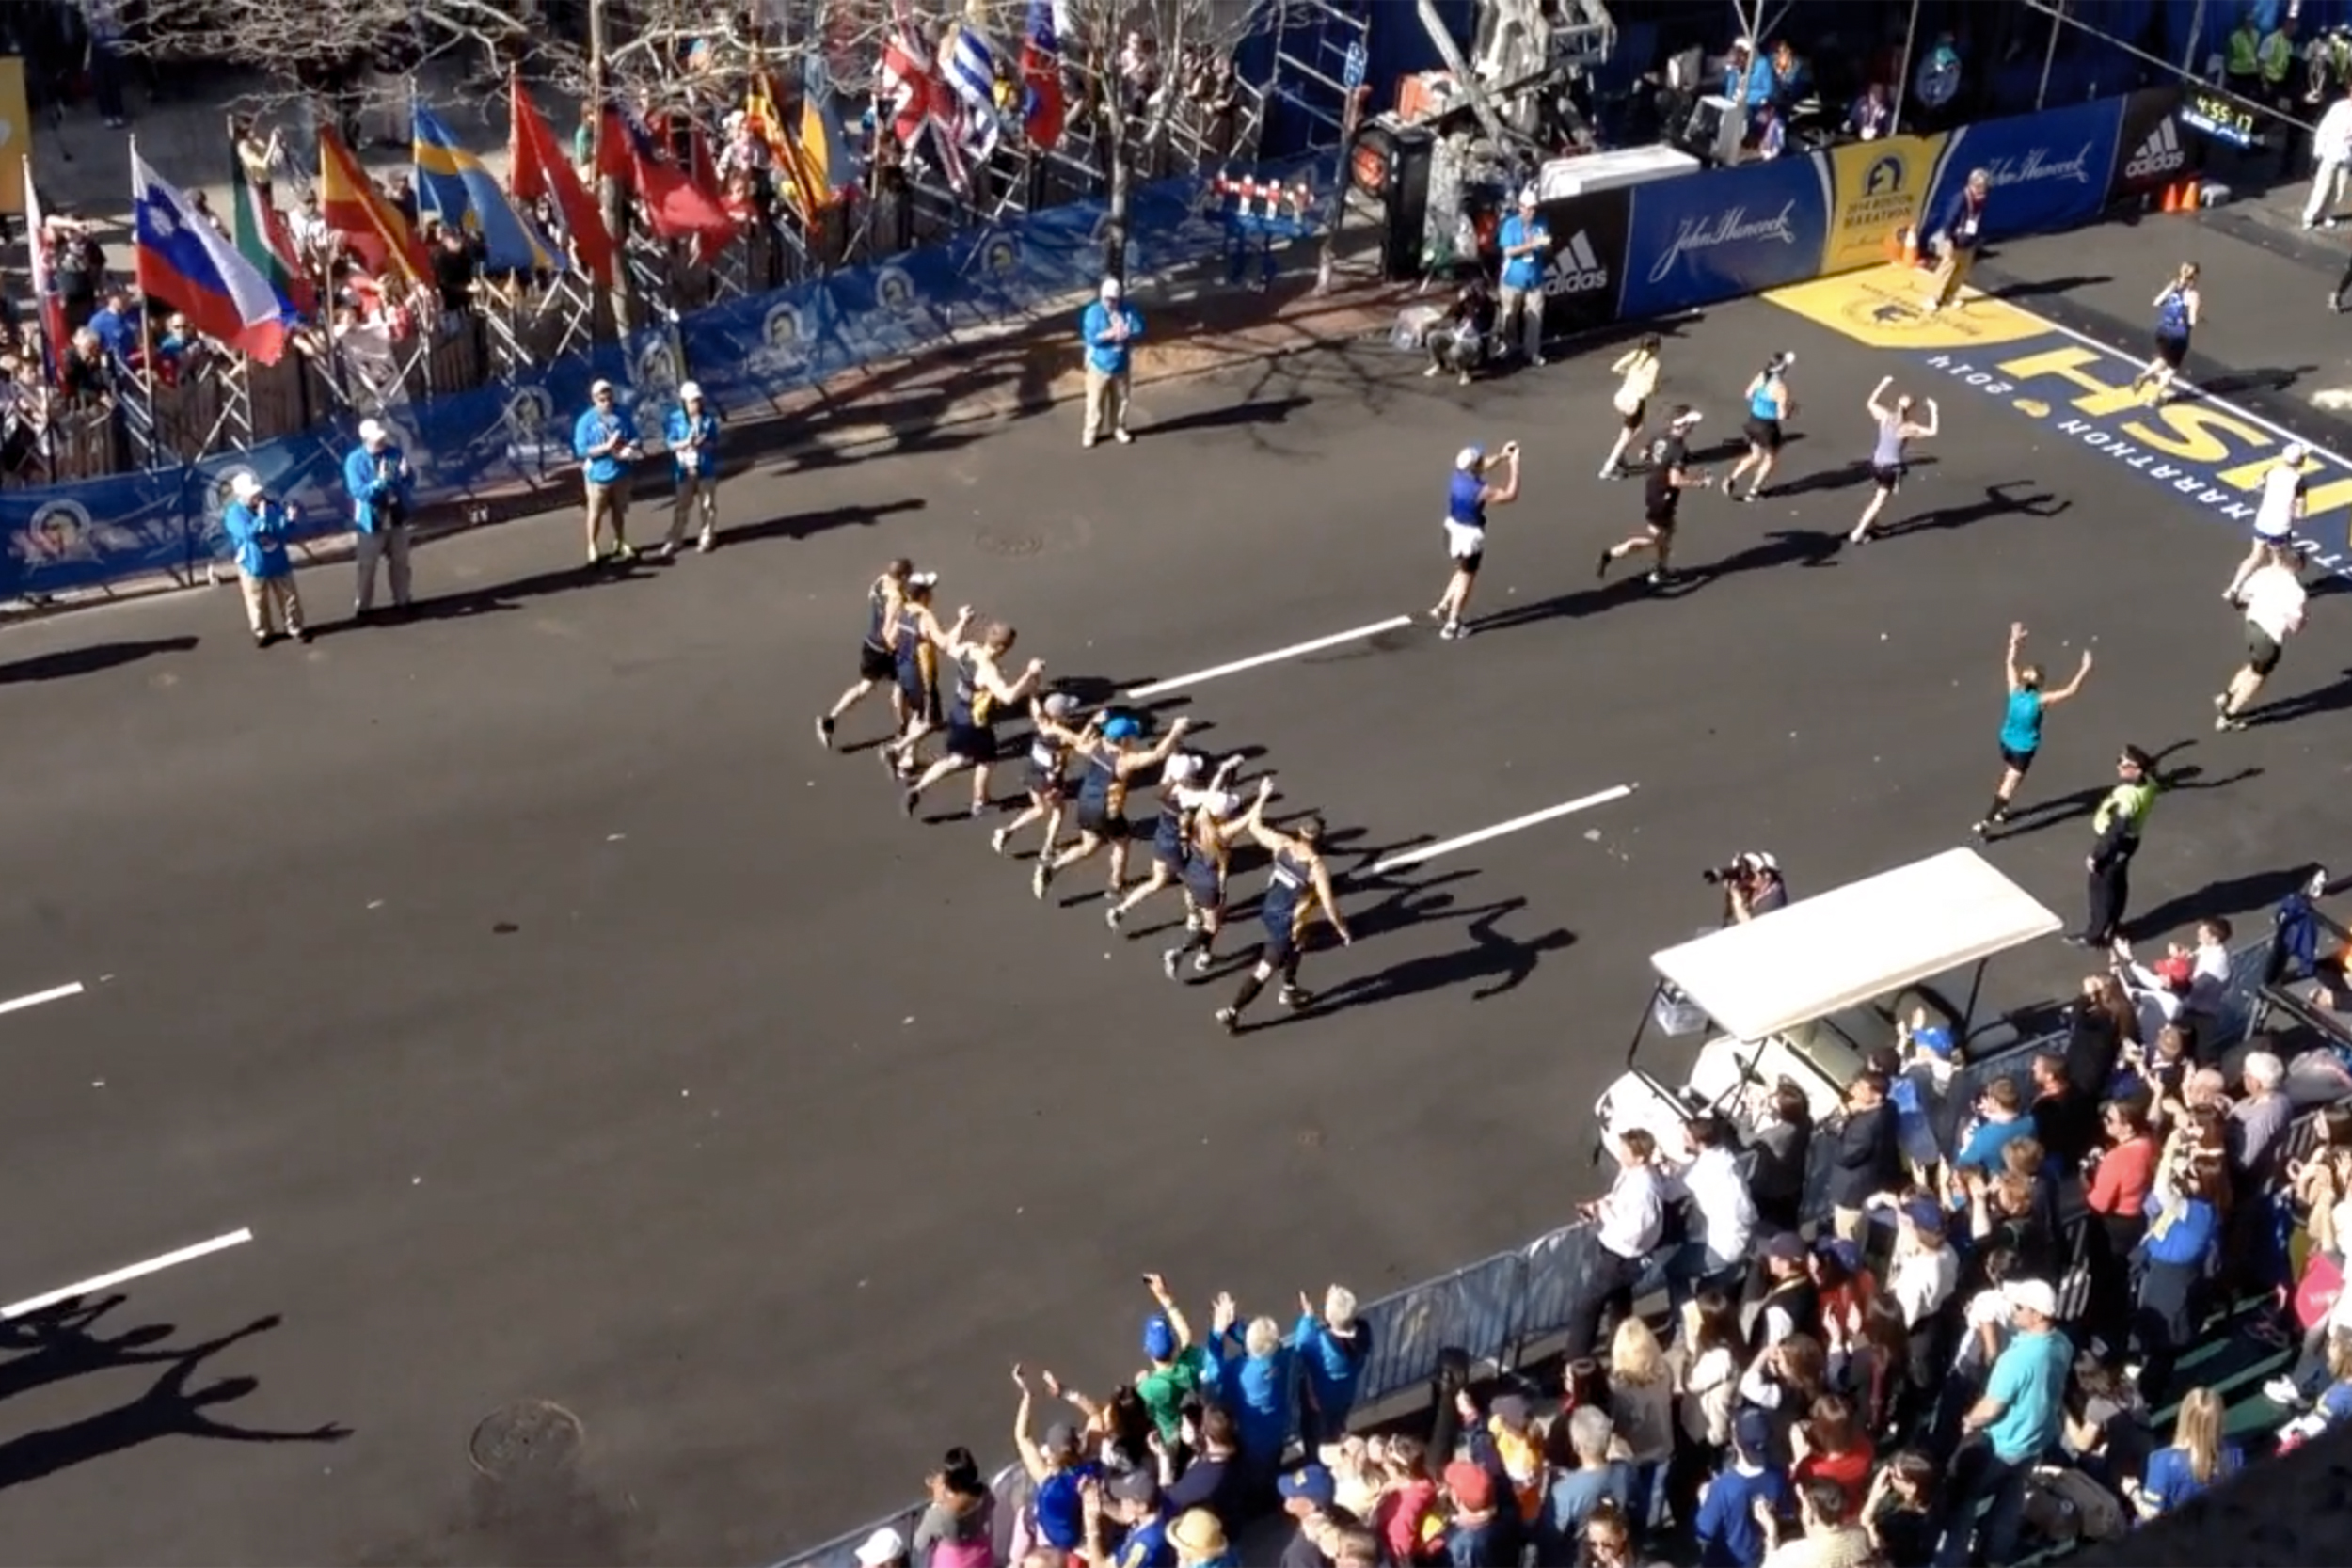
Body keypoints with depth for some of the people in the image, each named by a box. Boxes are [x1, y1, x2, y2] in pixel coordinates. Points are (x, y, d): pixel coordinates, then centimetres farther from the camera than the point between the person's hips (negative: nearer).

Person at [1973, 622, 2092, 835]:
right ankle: (1985, 823, 0)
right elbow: (2070, 690, -26)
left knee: (2008, 778, 29)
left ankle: (2001, 811, 46)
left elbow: (2010, 663, -2)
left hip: (2006, 741, 6)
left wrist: (2015, 642, 3)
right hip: (2024, 748, -6)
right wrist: (2085, 669, -21)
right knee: (2008, 786, 1)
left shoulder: (2015, 691, -15)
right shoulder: (2040, 701, -28)